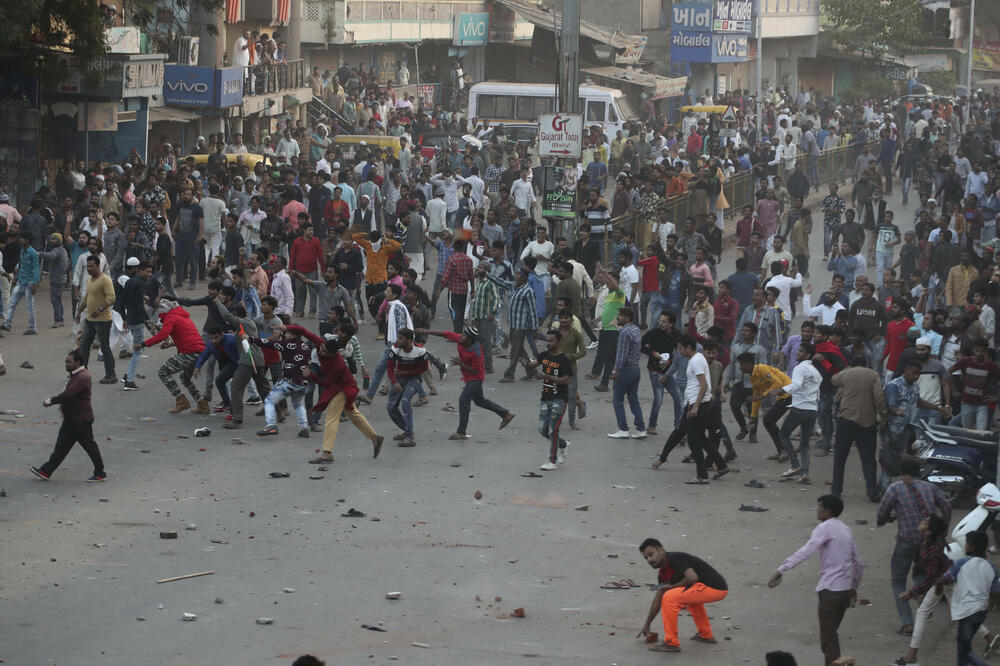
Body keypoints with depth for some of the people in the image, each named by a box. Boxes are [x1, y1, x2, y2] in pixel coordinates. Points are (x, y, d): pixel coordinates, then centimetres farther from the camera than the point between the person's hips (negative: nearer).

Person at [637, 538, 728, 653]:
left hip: (715, 588, -10)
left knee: (670, 598, -15)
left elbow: (692, 578, -25)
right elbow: (658, 599, 26)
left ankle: (671, 643, -5)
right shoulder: (663, 574, 17)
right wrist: (647, 624, 30)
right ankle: (706, 635, 39)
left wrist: (672, 587, -10)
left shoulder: (675, 558, -12)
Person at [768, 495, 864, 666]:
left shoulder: (825, 528, -9)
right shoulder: (845, 530, 16)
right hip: (845, 589, 8)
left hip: (830, 589, -8)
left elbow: (805, 552, -21)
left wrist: (781, 571, -24)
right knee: (832, 634, 19)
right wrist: (854, 586, 33)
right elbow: (858, 564, 22)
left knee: (828, 639, -6)